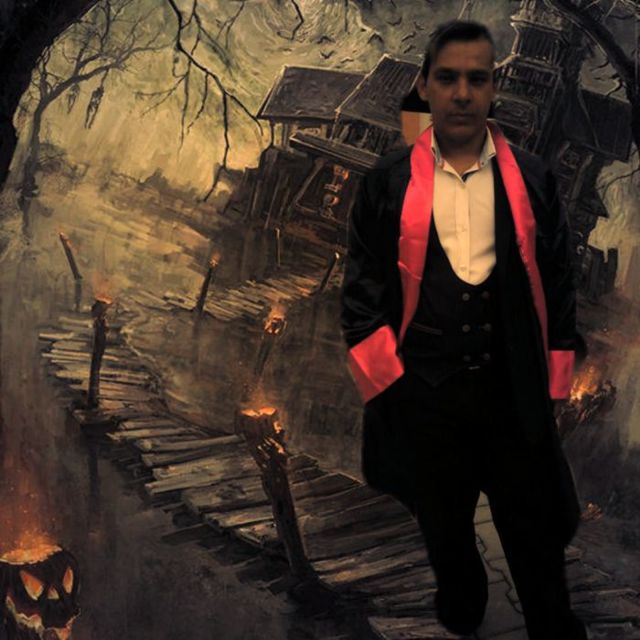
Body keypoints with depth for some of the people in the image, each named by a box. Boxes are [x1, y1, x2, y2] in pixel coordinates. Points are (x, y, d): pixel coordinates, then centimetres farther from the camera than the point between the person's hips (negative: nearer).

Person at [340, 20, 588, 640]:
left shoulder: (531, 178, 1)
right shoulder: (387, 182, -2)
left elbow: (557, 282, 5)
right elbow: (361, 286, 1)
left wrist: (551, 379, 3)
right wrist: (384, 375, -4)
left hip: (514, 387, 0)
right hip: (422, 387, 1)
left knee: (535, 529, 7)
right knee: (443, 523, 20)